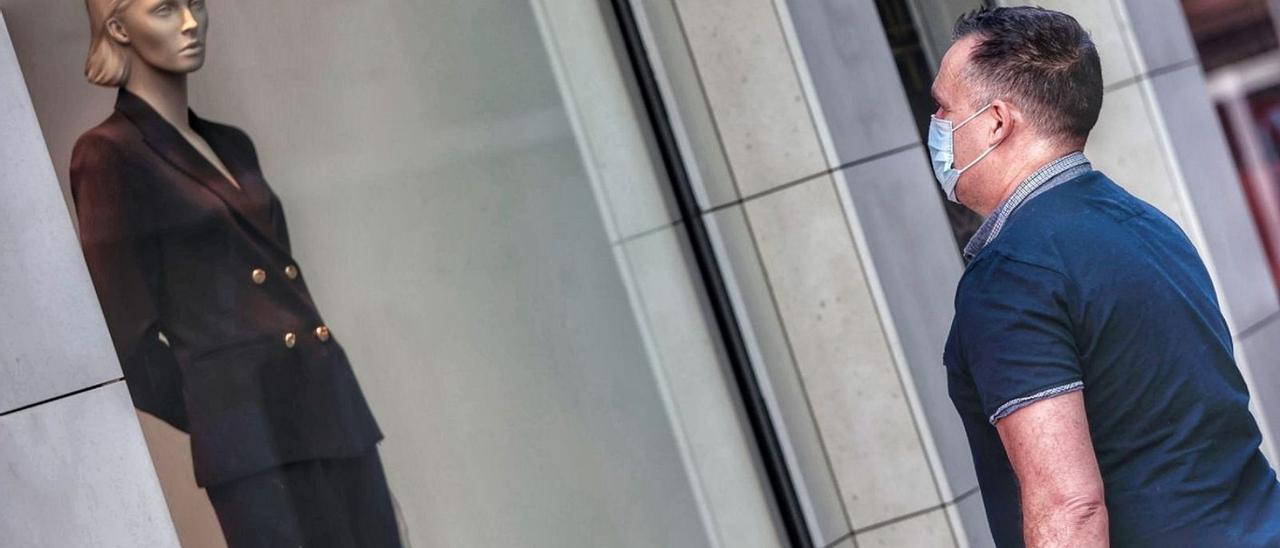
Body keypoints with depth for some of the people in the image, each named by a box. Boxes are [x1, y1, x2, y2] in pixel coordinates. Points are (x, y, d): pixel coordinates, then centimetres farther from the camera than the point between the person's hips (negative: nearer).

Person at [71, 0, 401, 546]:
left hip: (333, 407, 7)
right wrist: (219, 414, 0)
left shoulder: (232, 146, 16)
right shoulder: (109, 156, -5)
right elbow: (129, 338, -7)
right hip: (249, 438, -7)